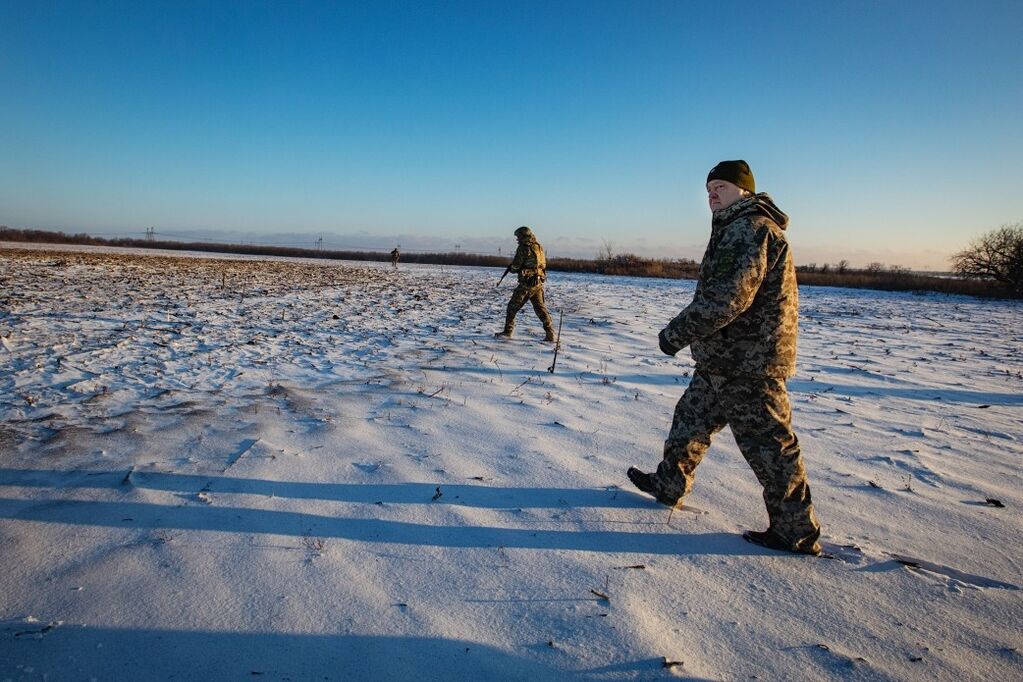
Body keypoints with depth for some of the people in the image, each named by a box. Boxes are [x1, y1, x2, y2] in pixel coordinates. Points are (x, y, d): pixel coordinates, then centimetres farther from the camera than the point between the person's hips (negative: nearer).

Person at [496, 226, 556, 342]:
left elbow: (516, 266, -10)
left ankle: (507, 332, 8)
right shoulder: (539, 247, 11)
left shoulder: (523, 248, -10)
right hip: (539, 283, 6)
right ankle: (550, 333, 4)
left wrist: (511, 269, 15)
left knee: (513, 307, 5)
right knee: (540, 308, 11)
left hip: (526, 284, -6)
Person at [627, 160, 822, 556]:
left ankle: (796, 531, 12)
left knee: (768, 444, -1)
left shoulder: (749, 227, -16)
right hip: (724, 360, 11)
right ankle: (669, 485, 36)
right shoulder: (737, 229, 18)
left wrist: (677, 332, -19)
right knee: (691, 418, 20)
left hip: (748, 363, -11)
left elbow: (727, 296, -27)